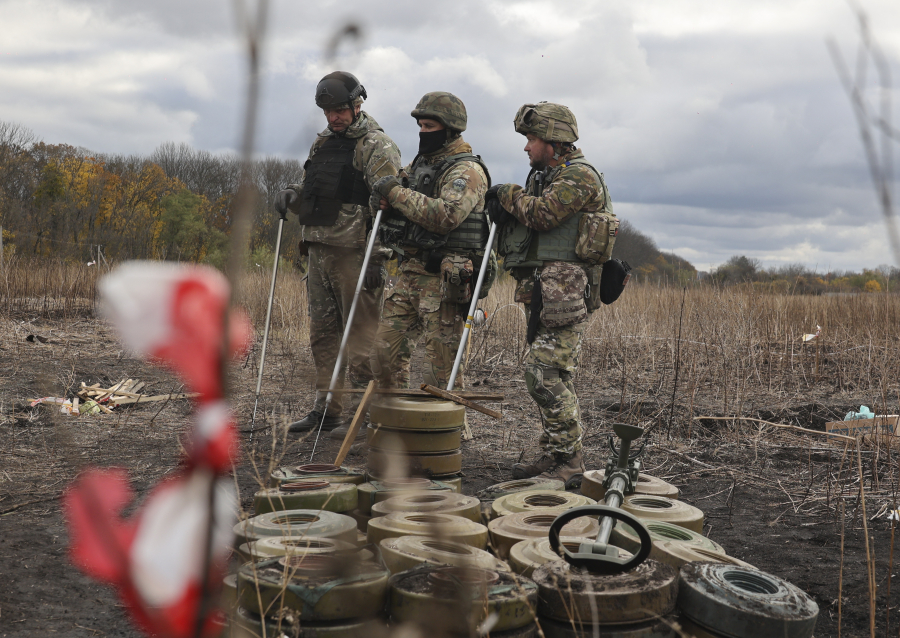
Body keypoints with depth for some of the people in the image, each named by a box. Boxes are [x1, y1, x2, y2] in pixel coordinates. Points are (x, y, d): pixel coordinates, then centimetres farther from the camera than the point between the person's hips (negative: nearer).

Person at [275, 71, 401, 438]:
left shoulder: (377, 147, -6)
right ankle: (326, 408, 21)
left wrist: (378, 258, -21)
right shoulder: (322, 144, 19)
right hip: (319, 250, 8)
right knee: (323, 333, 12)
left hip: (354, 253, -8)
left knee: (361, 333, -5)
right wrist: (293, 194, 3)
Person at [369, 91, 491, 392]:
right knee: (386, 351, 9)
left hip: (444, 280, -8)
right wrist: (383, 201, 1)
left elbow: (446, 215, -26)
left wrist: (397, 193, -18)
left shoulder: (467, 170, -10)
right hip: (410, 274, 8)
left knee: (442, 365, -3)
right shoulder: (420, 163, 17)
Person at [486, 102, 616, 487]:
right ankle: (553, 455, 18)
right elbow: (524, 220, 21)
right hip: (539, 290, 10)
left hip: (562, 291, -10)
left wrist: (509, 195, -4)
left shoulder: (579, 176, -8)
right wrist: (504, 211, 0)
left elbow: (541, 213, -21)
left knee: (546, 373, -15)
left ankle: (569, 463, -9)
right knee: (542, 374, 11)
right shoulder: (545, 176, 23)